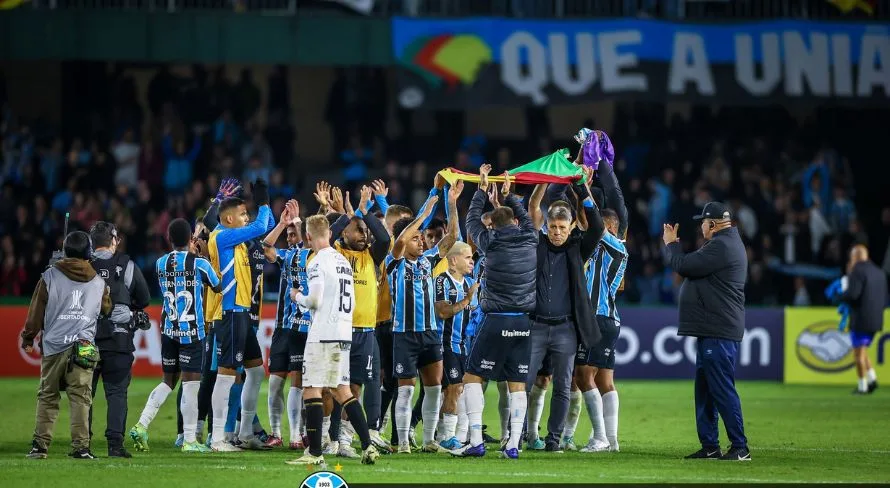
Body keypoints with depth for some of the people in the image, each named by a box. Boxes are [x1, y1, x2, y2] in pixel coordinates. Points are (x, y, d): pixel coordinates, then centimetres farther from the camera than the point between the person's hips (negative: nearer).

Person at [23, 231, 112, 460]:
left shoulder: (50, 276, 2)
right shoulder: (99, 282, 8)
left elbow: (36, 311, 5)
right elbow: (107, 310, 22)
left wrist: (28, 338, 16)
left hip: (53, 346, 0)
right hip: (83, 346, 0)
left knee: (47, 396, 8)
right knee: (80, 397, -2)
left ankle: (40, 445, 9)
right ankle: (80, 447, -8)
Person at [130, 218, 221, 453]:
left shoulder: (160, 264, 4)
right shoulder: (199, 264, -8)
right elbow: (218, 287, 6)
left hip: (168, 330, 5)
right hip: (191, 331, -5)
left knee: (168, 381, 16)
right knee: (190, 383, -2)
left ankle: (141, 425, 2)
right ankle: (189, 440, 0)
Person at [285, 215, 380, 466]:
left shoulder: (319, 262, -10)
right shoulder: (344, 262, 14)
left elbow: (314, 300, -16)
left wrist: (297, 297, 3)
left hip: (323, 334, -8)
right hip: (344, 333, 8)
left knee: (312, 389, -4)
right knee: (340, 389, 14)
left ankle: (315, 452, -7)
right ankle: (368, 446, 7)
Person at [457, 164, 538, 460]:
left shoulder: (491, 243, -3)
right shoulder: (531, 242, 5)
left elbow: (472, 221, 15)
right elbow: (526, 219, 27)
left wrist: (483, 188, 25)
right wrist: (508, 196, 40)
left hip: (496, 321, -3)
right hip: (524, 323, 3)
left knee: (472, 377, 4)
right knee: (517, 384, 7)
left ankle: (476, 442, -5)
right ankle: (514, 444, 0)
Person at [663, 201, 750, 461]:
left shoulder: (721, 247, -17)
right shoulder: (727, 243, 19)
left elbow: (683, 266, -16)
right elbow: (692, 266, 25)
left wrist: (671, 244, 1)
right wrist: (674, 245, 22)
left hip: (718, 332, -11)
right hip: (712, 330, 11)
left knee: (722, 389, -10)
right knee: (705, 389, 13)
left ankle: (740, 447, -10)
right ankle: (709, 446, 17)